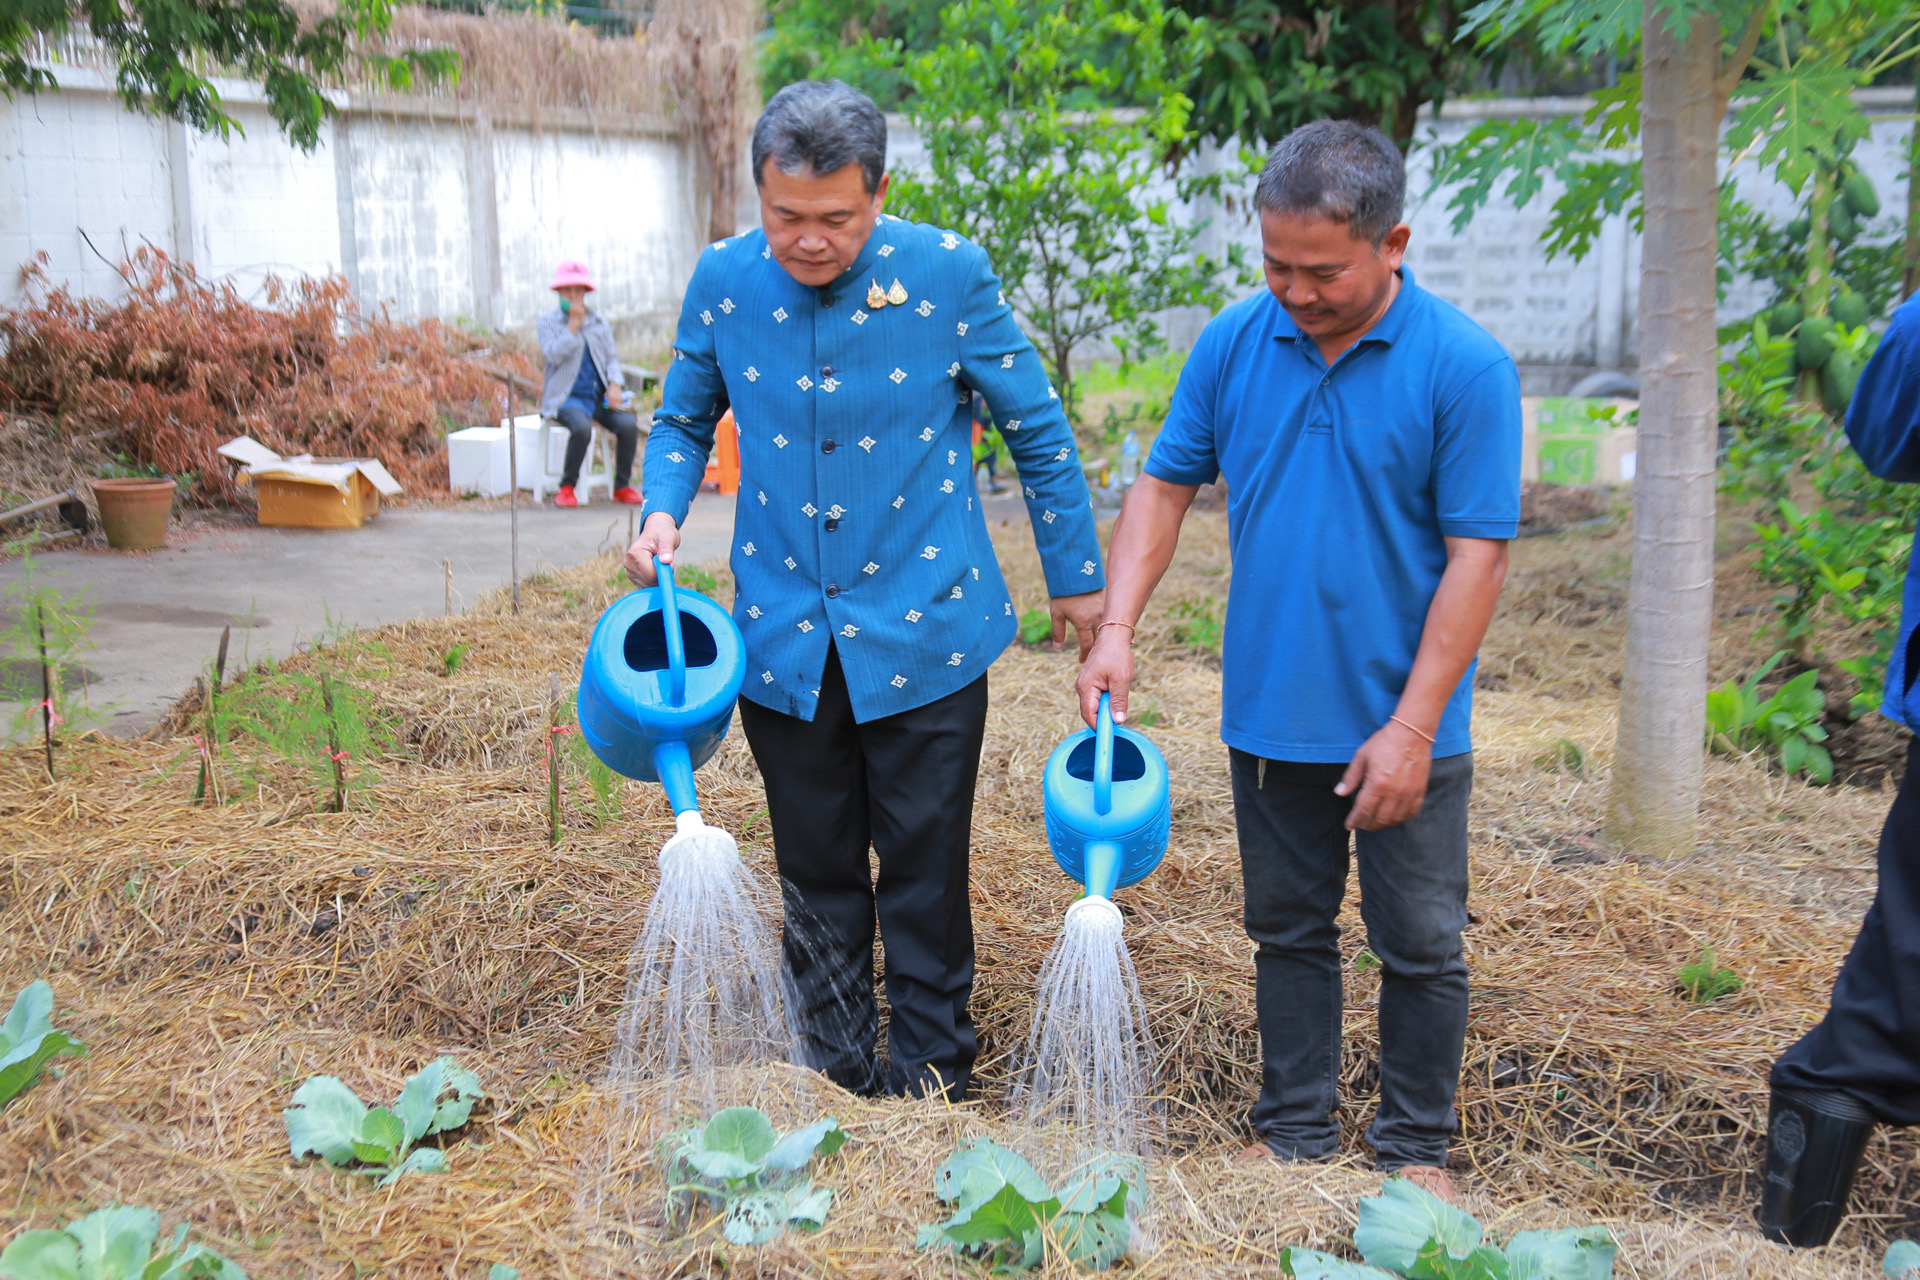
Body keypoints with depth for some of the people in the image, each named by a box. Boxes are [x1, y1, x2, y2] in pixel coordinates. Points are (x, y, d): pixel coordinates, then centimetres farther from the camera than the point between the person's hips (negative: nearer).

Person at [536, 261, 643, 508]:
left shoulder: (599, 322, 16)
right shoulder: (547, 322, 4)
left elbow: (612, 357, 13)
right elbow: (554, 356, -12)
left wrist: (615, 385, -6)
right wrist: (574, 323, -12)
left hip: (598, 395, 4)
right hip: (566, 397, -4)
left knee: (628, 424, -24)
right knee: (582, 427, -36)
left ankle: (622, 486, -7)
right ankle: (567, 488, -18)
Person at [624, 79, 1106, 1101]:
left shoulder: (947, 276, -10)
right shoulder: (723, 280, -3)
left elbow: (1038, 430, 1)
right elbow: (683, 421, 13)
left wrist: (1076, 578, 7)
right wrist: (662, 510, -7)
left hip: (924, 629, -2)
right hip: (784, 635, 3)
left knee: (925, 871, 6)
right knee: (816, 873, 14)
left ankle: (931, 1083, 24)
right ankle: (832, 1078, 31)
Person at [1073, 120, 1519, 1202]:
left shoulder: (1465, 367, -13)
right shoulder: (1235, 342, -1)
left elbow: (1478, 557, -13)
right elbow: (1166, 485, 7)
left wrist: (1411, 727, -16)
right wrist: (1118, 627, -6)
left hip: (1400, 727, -3)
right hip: (1269, 714, 4)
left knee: (1421, 948, 8)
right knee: (1289, 933, 15)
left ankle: (1417, 1150, 27)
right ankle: (1297, 1133, 31)